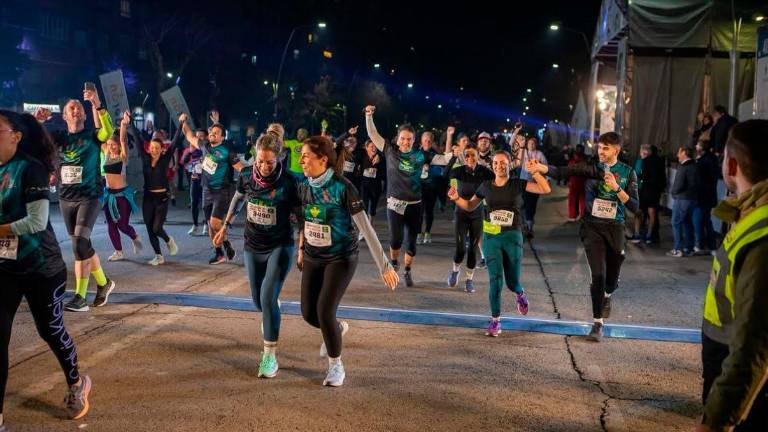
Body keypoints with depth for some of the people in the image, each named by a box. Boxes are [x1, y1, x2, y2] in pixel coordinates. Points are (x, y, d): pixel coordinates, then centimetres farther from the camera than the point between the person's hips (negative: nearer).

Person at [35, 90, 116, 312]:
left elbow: (108, 131, -25)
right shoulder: (59, 137, 8)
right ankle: (103, 283, 29)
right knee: (83, 246, 11)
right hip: (66, 198, 5)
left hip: (89, 197, -5)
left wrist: (97, 105, -37)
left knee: (80, 243, -16)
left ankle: (80, 297, -11)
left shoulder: (92, 136, -3)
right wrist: (37, 120, -22)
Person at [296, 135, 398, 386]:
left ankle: (336, 366, 9)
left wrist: (385, 267, -21)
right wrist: (301, 249, 17)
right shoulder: (304, 187, -4)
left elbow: (366, 228, -21)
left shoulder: (342, 188, -22)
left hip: (341, 258, -6)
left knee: (325, 311, -13)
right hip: (313, 258, 6)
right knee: (308, 313, 4)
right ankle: (337, 328, 39)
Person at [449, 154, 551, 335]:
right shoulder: (486, 186, 4)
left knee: (512, 281, 7)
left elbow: (546, 190, -10)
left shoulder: (518, 184, -2)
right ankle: (495, 320, 8)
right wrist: (457, 198, -2)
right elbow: (470, 206, 16)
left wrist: (535, 172, -19)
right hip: (491, 237, 1)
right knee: (495, 280, -5)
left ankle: (520, 294, 45)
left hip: (512, 237, -1)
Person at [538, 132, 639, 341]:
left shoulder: (628, 172, 0)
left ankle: (606, 295, 49)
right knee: (598, 275, -9)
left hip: (615, 228, 2)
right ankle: (598, 323, 4)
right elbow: (563, 171, -18)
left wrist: (616, 188, -18)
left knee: (612, 279, 12)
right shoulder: (591, 167, -3)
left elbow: (634, 207, -5)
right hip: (593, 227, -1)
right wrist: (541, 167, -34)